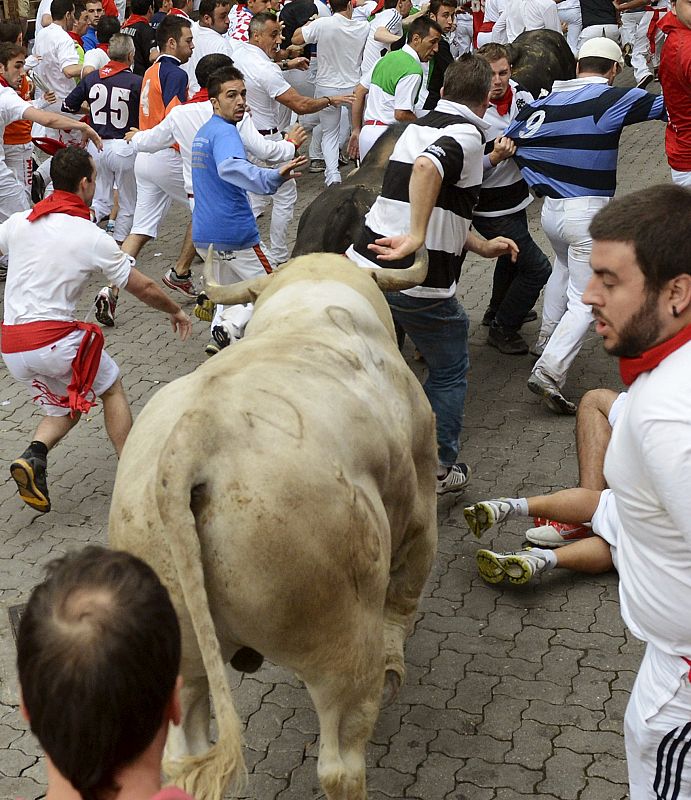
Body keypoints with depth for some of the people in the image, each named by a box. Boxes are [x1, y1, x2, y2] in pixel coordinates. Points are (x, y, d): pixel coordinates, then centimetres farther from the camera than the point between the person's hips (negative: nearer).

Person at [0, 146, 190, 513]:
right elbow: (143, 288, 4)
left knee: (64, 408, 24)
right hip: (54, 338, -5)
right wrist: (176, 311, 21)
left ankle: (33, 456, -4)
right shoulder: (92, 237, -5)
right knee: (112, 388, 19)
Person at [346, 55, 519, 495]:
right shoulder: (468, 135, -11)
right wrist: (417, 238, -38)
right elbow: (427, 167, -34)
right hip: (422, 284, -7)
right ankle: (440, 469, 23)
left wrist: (482, 246, 21)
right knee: (449, 374, 16)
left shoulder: (420, 126, 15)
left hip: (365, 265, 7)